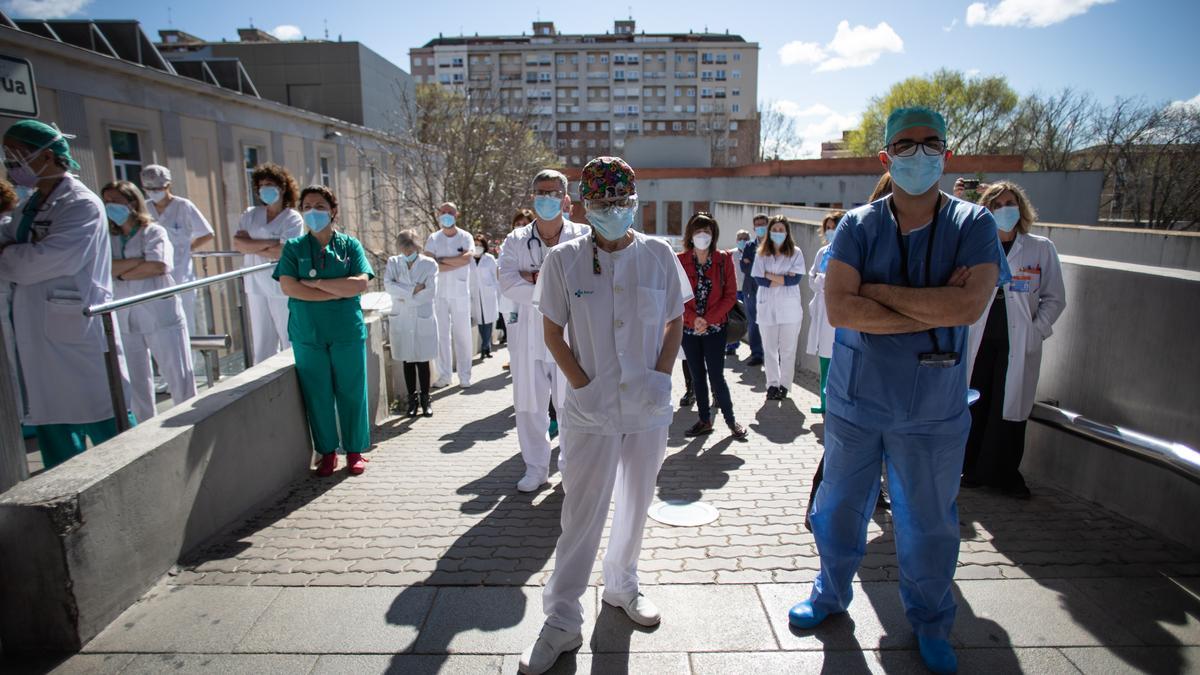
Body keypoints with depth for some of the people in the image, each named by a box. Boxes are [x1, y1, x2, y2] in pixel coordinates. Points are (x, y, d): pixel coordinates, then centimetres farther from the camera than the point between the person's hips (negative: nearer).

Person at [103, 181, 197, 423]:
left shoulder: (154, 232, 0)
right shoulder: (108, 238, 11)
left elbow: (159, 266, -15)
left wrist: (121, 273, -6)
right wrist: (140, 260, -13)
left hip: (161, 316, -4)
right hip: (124, 319, 4)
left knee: (179, 378, 0)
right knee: (136, 384, 12)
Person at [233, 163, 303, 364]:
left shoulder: (293, 218, -3)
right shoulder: (250, 215, 12)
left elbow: (281, 252, -15)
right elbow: (237, 243, -1)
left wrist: (251, 246, -3)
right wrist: (269, 243, -11)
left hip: (282, 289, -5)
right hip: (256, 287, 5)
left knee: (290, 342, 0)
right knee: (261, 343, 9)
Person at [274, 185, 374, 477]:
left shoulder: (349, 244, 3)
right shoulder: (294, 247, 5)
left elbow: (361, 283, -10)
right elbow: (288, 287, -8)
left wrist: (315, 282, -11)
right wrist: (338, 291, -12)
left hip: (347, 331, -1)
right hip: (306, 333, 1)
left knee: (351, 391, 4)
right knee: (317, 393, 6)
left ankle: (355, 451, 19)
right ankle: (328, 452, 21)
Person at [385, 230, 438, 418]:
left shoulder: (429, 264, -2)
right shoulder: (393, 262, 6)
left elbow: (431, 292, -12)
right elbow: (388, 284, -9)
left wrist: (404, 298, -9)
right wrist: (413, 289, -14)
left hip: (423, 320, -2)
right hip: (401, 320, 2)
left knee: (423, 361, 3)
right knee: (407, 361, 8)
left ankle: (425, 399, 16)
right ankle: (412, 399, 19)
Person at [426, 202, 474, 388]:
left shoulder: (465, 237, 2)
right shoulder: (433, 239, 5)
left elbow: (467, 258, -17)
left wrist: (442, 260, -10)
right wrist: (457, 263, -11)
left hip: (461, 293, -2)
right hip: (439, 293, 2)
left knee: (462, 334, 2)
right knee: (441, 334, 4)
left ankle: (465, 376, 9)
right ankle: (444, 375, 12)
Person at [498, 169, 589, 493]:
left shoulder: (583, 237, -2)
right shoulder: (516, 241, 4)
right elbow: (508, 284, -10)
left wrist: (535, 277, -16)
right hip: (527, 335, 2)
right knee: (530, 406, 11)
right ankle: (536, 468, 27)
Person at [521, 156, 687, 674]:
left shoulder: (659, 255, -1)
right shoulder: (563, 259, -5)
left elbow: (675, 322, 6)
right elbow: (552, 332, -2)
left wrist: (660, 378, -6)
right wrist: (584, 386, -11)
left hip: (648, 405, 3)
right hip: (591, 409, -2)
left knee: (636, 504, 18)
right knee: (582, 512, 3)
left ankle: (621, 586, 41)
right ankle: (561, 622, 17)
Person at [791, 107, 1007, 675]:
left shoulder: (973, 224, -4)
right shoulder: (858, 226, -4)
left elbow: (968, 305, -20)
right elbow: (838, 308, -18)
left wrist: (878, 291, -16)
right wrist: (933, 311, -18)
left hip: (933, 409, 0)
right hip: (855, 400, 1)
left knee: (929, 525, 15)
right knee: (839, 509, 17)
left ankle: (929, 624, 40)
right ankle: (831, 595, 42)